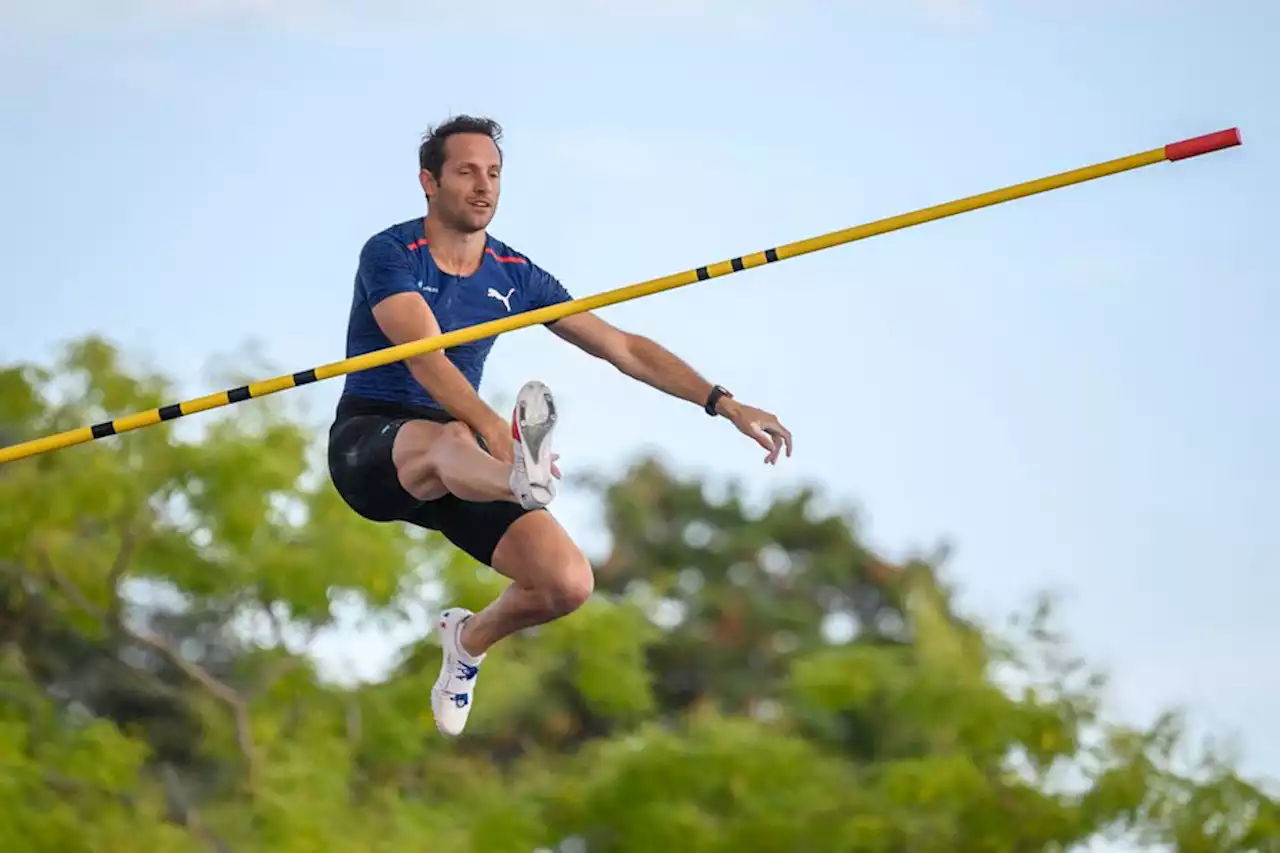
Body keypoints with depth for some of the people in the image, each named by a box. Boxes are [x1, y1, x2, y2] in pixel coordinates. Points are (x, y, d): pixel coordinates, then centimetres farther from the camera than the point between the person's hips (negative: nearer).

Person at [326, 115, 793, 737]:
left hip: (455, 469, 5)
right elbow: (426, 356, -27)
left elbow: (624, 348, 7)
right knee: (451, 442, -41)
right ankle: (522, 476, -77)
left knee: (568, 582, -13)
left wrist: (726, 405, -1)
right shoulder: (391, 255, -11)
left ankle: (470, 639, 19)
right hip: (369, 445, -5)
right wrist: (492, 428, -45)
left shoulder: (515, 277, 5)